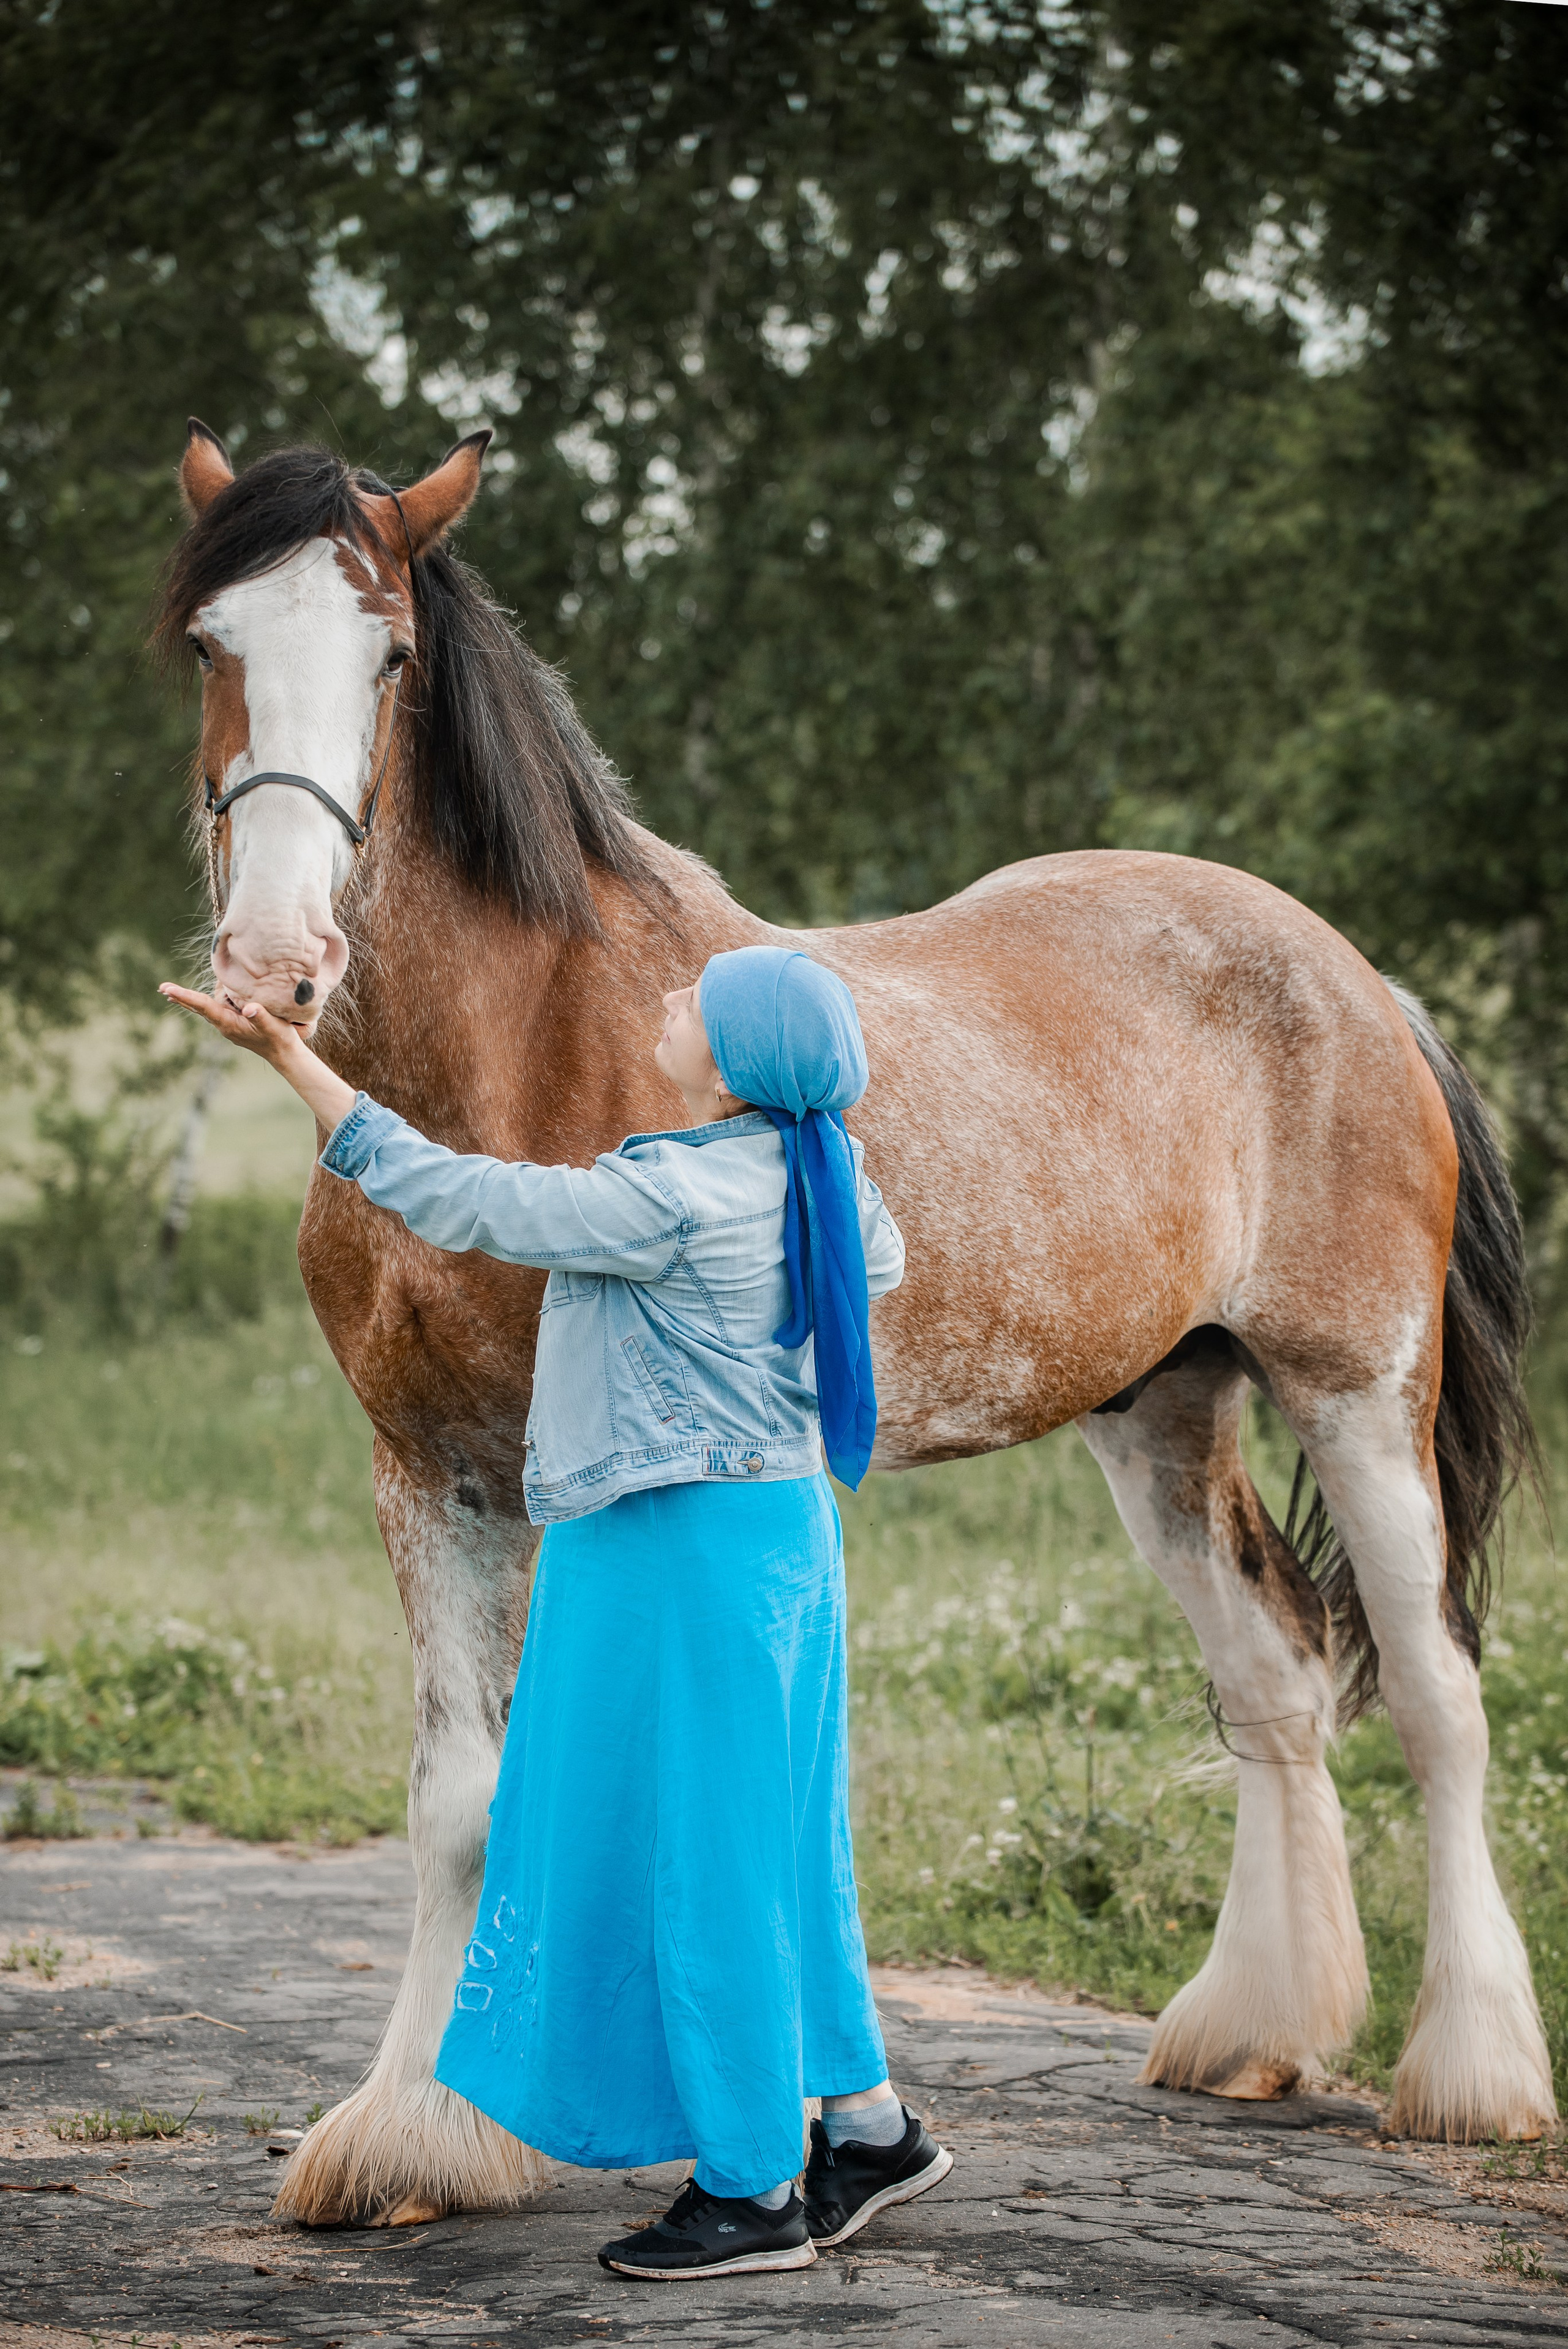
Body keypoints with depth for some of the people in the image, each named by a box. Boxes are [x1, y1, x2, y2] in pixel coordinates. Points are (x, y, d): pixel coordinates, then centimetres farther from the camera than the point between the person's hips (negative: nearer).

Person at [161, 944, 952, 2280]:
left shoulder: (673, 1199, -23)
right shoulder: (818, 1170, 2)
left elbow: (459, 1202, -20)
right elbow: (880, 1267, 23)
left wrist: (293, 1061, -18)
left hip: (683, 1553, -9)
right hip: (781, 1524, 9)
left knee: (699, 1850, -1)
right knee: (770, 1843, 17)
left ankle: (752, 2189, 8)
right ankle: (869, 2125, 24)